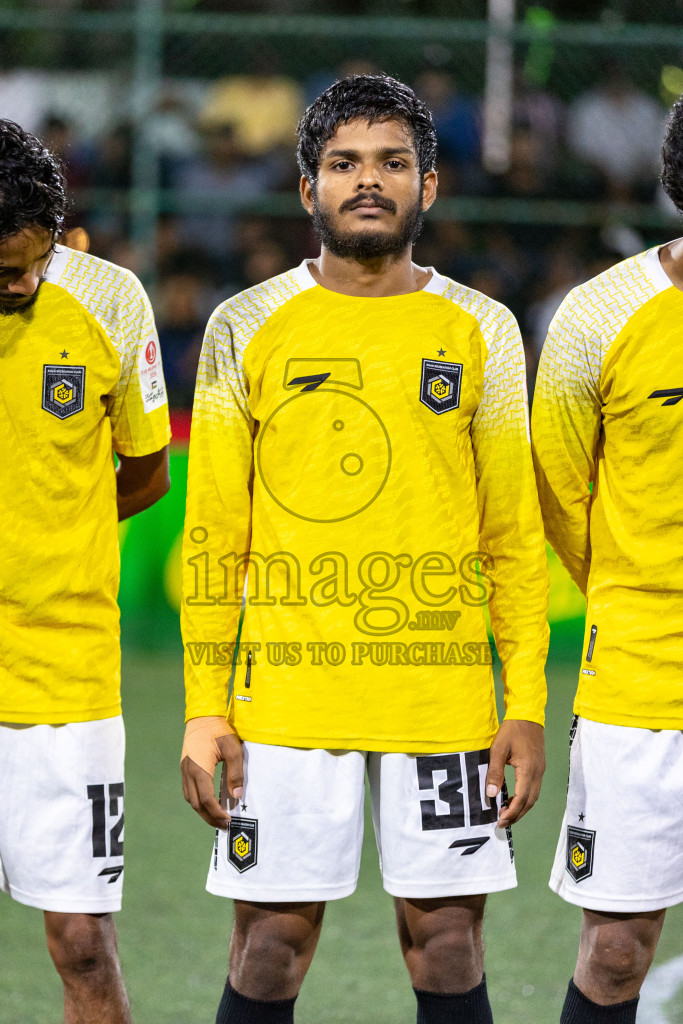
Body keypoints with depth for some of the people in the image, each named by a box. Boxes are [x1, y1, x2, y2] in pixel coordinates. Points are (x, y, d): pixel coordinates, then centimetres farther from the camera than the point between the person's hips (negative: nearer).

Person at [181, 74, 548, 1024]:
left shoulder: (481, 332, 7)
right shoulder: (246, 329, 5)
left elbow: (515, 534, 8)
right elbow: (212, 535, 5)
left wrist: (527, 705, 1)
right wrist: (205, 710, -1)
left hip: (444, 693, 1)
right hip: (284, 690, -1)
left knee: (446, 942, 2)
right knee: (271, 942, 1)